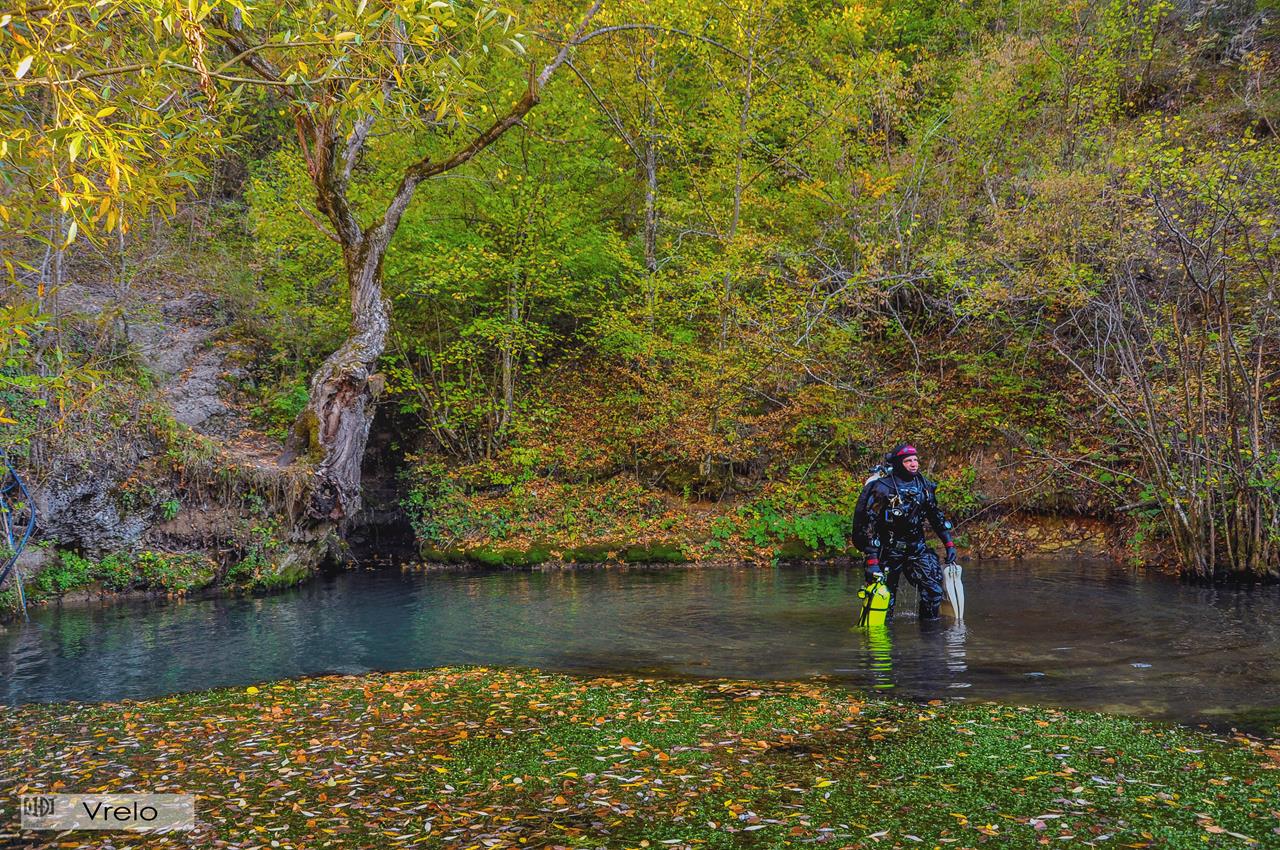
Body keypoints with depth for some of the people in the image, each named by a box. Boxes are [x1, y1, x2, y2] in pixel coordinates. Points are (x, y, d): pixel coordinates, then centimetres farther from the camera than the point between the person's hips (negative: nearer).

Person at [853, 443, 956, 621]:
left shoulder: (924, 485, 3)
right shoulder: (882, 488, -15)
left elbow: (936, 516, 16)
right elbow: (869, 525, -17)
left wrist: (949, 544, 10)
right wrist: (872, 561, -23)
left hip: (917, 548, 4)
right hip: (888, 550, -4)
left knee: (934, 592, -5)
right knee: (886, 598, -1)